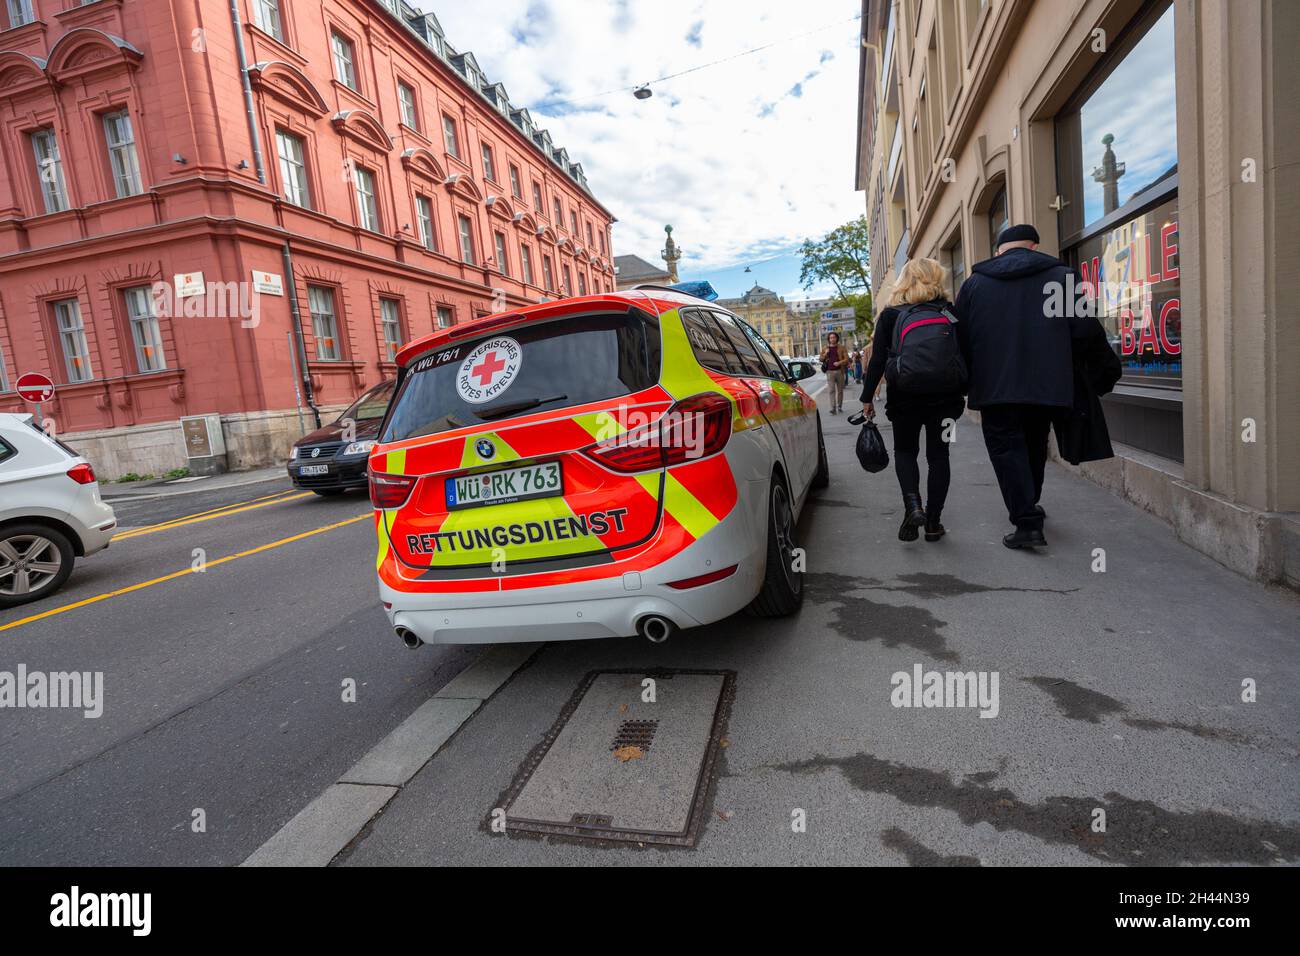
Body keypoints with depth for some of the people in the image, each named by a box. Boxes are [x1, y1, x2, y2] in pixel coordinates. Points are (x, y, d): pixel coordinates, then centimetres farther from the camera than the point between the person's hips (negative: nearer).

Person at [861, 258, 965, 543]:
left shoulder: (890, 314, -2)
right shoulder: (949, 312, 3)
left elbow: (878, 360, -5)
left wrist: (868, 397, 0)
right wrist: (962, 391, 16)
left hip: (904, 397, -1)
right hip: (944, 397, 1)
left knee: (905, 451, 14)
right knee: (938, 455, 9)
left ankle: (913, 505, -9)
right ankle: (933, 522, 9)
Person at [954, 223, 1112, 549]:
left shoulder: (974, 283, 7)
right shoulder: (1061, 275, 4)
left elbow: (960, 340, 6)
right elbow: (1087, 330, -4)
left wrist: (966, 383, 16)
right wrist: (1100, 340, 19)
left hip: (994, 386, -1)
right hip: (1047, 385, 2)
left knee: (1006, 448, 3)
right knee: (1034, 446, 20)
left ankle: (1027, 522, -8)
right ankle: (1029, 506, 39)